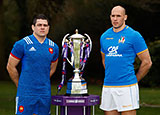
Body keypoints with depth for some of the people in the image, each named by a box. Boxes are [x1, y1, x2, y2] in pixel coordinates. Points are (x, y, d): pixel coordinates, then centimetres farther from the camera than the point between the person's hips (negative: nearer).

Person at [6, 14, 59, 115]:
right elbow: (10, 67, 1)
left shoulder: (54, 47, 8)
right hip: (26, 94, -4)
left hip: (45, 94, 4)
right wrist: (20, 85, 8)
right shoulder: (22, 44, -6)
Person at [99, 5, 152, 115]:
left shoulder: (134, 35, -4)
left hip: (126, 86, -5)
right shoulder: (104, 36, 13)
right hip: (107, 86, 6)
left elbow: (147, 62, -2)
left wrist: (134, 80, 2)